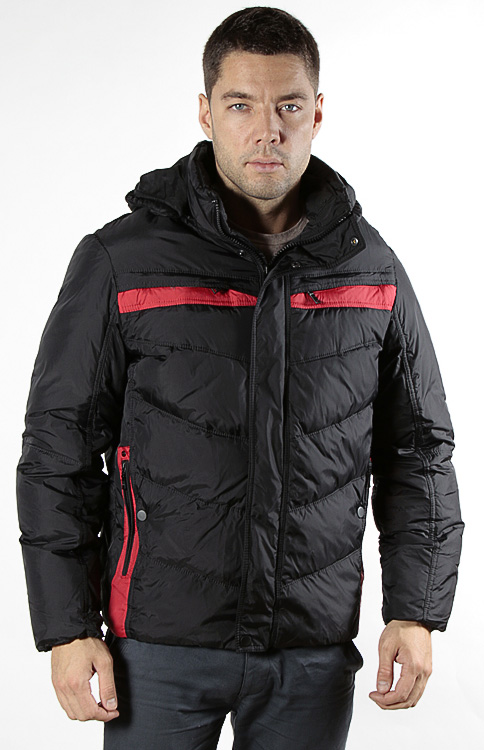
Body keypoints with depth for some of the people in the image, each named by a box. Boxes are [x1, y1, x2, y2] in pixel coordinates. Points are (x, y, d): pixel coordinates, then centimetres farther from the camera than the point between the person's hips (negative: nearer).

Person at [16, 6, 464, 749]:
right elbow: (59, 452, -2)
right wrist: (67, 628, -5)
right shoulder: (120, 262, -4)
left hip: (315, 649, 3)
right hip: (160, 641, -2)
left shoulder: (372, 268, 4)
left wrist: (416, 610, 3)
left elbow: (419, 450, 9)